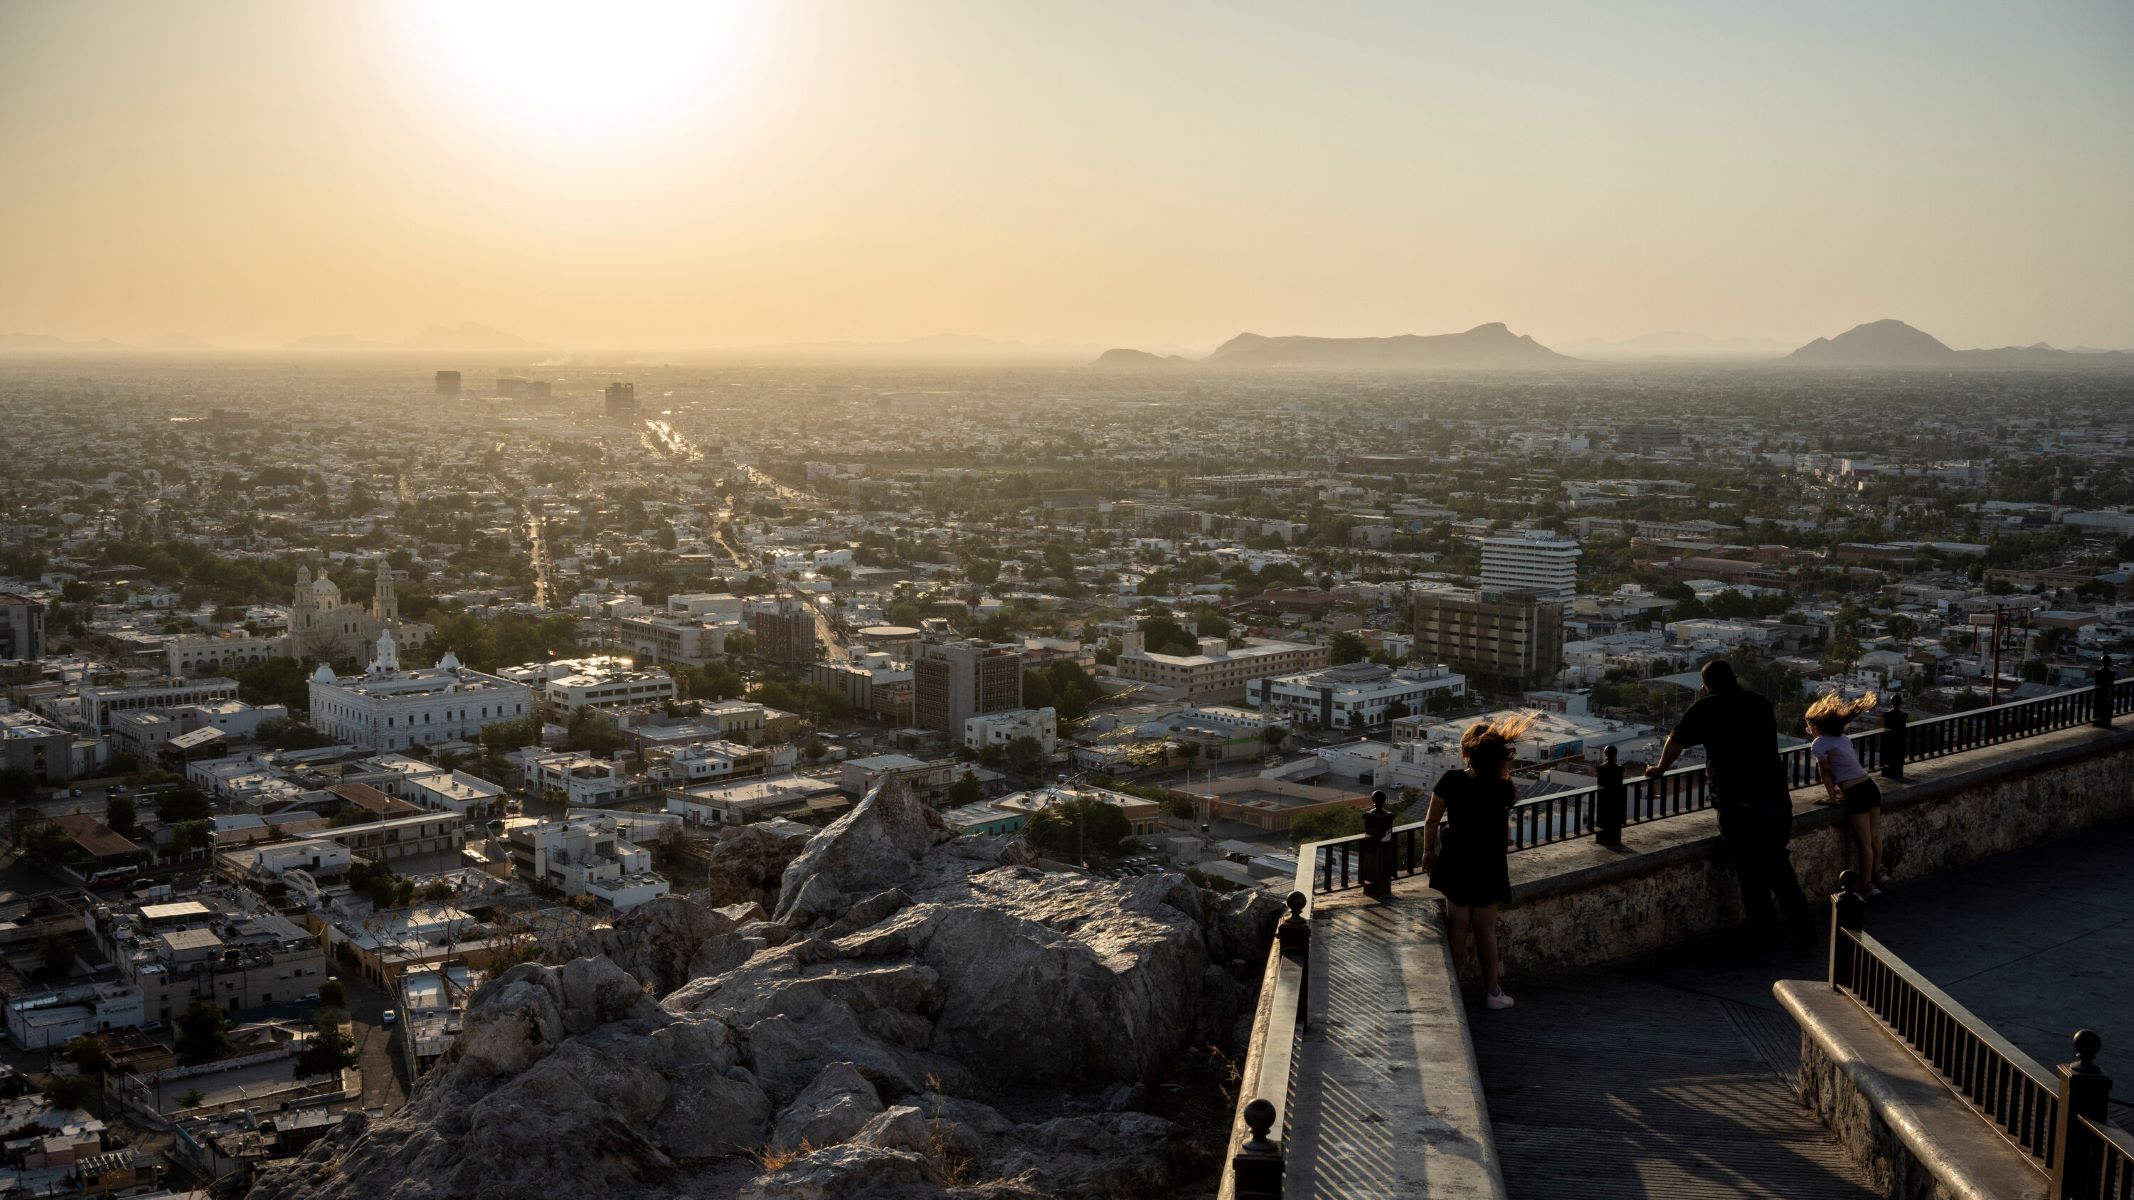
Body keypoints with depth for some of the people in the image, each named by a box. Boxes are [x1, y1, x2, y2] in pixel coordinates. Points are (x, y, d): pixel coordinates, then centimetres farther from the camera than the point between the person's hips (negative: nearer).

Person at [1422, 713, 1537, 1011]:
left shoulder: (1450, 782, -12)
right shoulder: (1503, 789, -15)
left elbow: (1431, 821, -2)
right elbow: (1513, 799, 12)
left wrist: (1428, 852, 11)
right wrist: (1505, 773, 3)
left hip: (1455, 863, 1)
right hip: (1489, 866, -1)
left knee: (1458, 925, 13)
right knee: (1485, 928, 10)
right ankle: (1492, 990, 19)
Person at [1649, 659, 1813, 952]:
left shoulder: (1706, 708, -2)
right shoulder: (1760, 703, 11)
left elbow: (1675, 742, 10)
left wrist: (1660, 768, 28)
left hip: (1738, 804, -4)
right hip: (1777, 796, 5)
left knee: (1751, 872, 7)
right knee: (1778, 865, 17)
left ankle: (1766, 934, 13)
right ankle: (1802, 927, 15)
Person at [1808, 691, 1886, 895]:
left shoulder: (1819, 744, -5)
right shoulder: (1844, 738, 16)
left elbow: (1825, 772, -2)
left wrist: (1833, 798, 3)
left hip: (1856, 794, -8)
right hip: (1871, 787, 8)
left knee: (1864, 843, 3)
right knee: (1875, 836, 22)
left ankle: (1867, 885, 12)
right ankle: (1877, 874, 37)